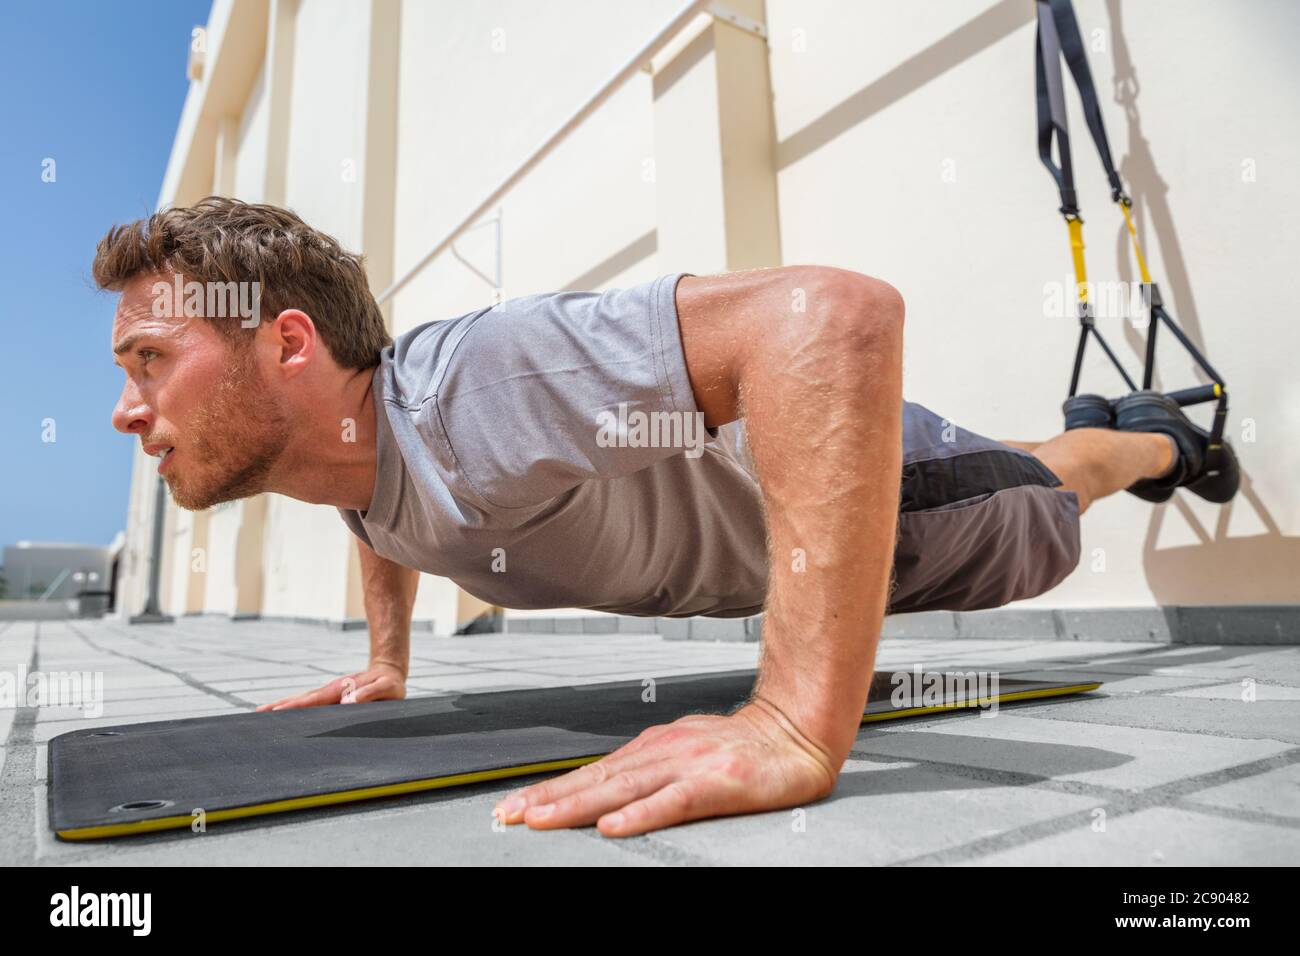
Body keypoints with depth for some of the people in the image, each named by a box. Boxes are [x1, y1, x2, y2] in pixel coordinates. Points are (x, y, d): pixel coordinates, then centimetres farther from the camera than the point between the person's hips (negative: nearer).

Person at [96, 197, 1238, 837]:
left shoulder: (468, 391, -44)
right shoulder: (344, 442, -13)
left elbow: (836, 310, -54)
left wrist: (797, 732, -57)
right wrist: (386, 665, 7)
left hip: (845, 466, -6)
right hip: (718, 484, 7)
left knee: (1042, 515, 25)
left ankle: (1155, 439, 58)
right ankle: (1094, 428, 67)